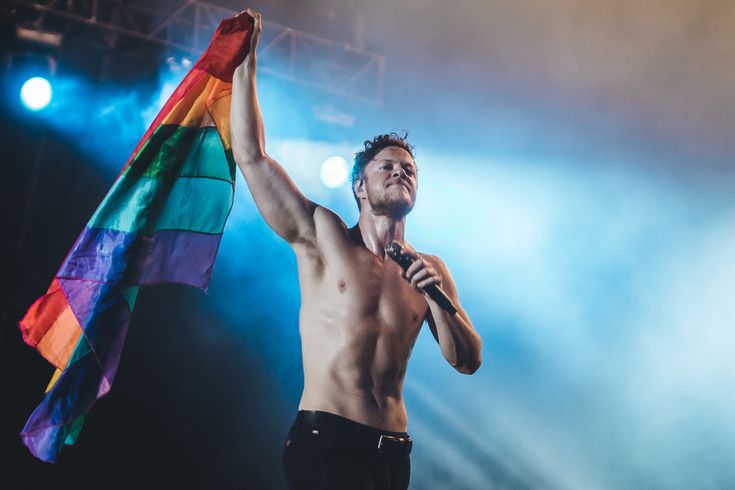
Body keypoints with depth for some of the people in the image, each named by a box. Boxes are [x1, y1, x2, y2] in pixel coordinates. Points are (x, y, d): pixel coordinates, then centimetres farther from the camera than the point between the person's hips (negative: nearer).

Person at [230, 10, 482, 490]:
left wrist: (435, 295, -9)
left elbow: (468, 361, 7)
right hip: (326, 438, -5)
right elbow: (251, 155, -2)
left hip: (392, 451, 5)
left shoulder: (430, 269, 11)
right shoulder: (323, 236, 2)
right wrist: (245, 58, -3)